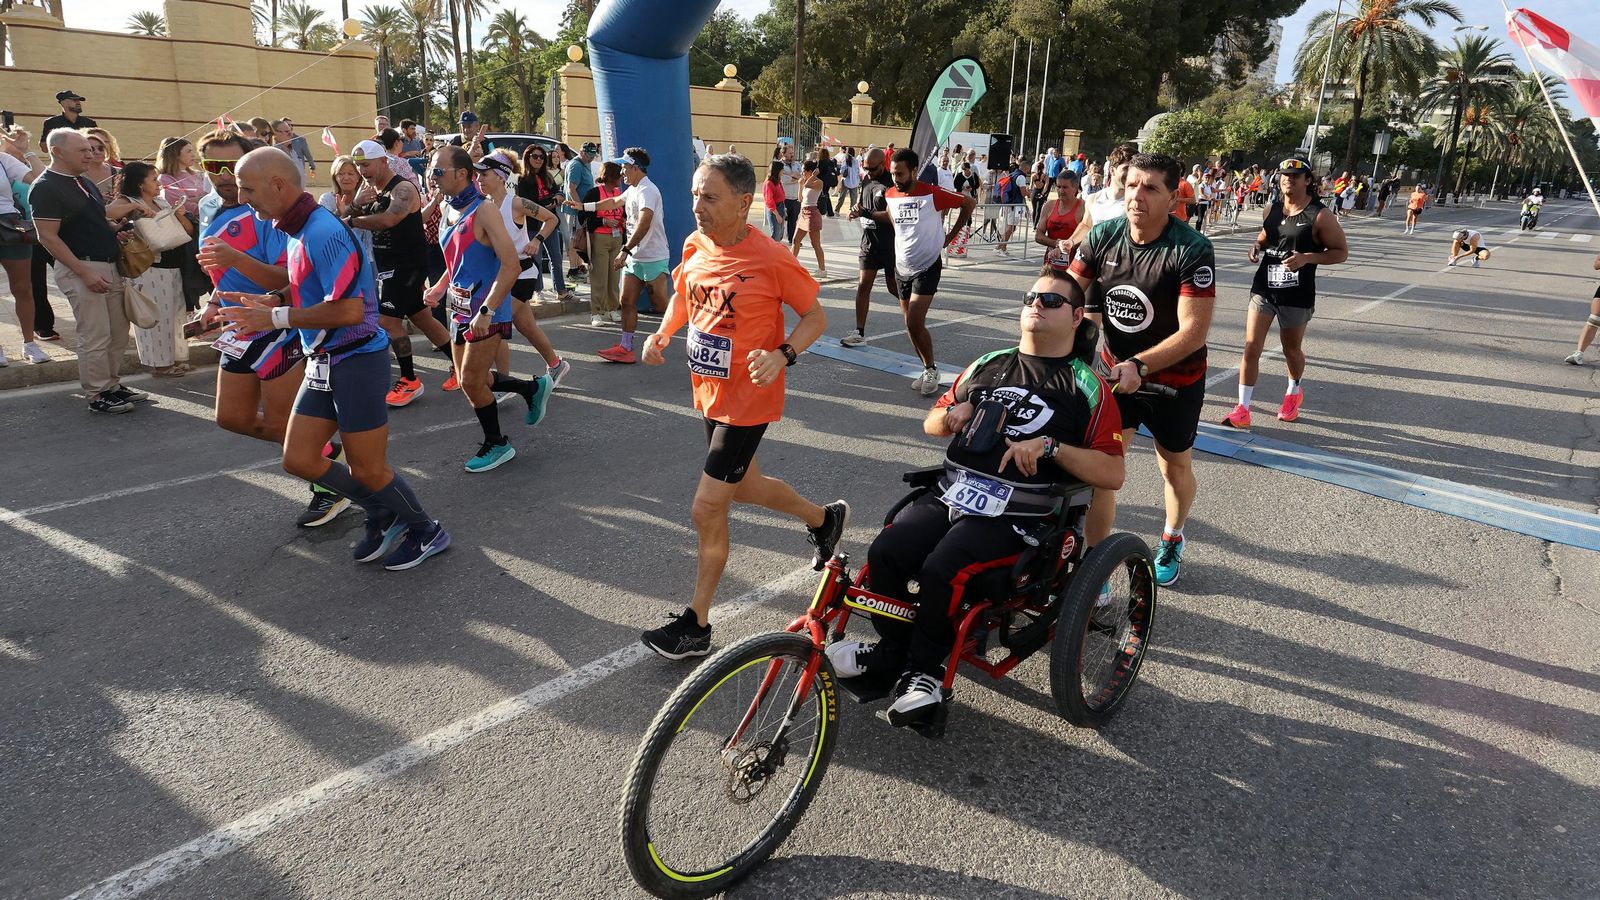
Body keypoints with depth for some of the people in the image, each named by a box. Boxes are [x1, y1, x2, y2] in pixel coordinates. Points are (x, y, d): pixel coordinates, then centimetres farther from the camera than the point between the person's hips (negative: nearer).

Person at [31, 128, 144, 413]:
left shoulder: (85, 183, 15)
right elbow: (48, 237, -16)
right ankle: (97, 395, 3)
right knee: (95, 336, -6)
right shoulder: (46, 188, -11)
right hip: (81, 268, -8)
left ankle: (111, 384, 23)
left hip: (109, 266, 8)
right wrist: (84, 272, -21)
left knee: (118, 333, 12)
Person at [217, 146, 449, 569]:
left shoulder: (323, 232, -21)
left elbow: (348, 310, -27)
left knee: (368, 470, 1)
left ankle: (427, 531, 23)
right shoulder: (298, 230, 9)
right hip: (324, 361, 10)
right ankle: (383, 512, 27)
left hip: (356, 360, -9)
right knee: (299, 459, 11)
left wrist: (274, 318, -19)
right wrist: (269, 301, 6)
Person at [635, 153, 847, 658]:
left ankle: (697, 625, 12)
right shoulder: (695, 247, -2)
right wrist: (663, 334, -2)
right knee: (744, 486, 24)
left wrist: (782, 355, -28)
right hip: (709, 392, 8)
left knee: (708, 508, -5)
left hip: (748, 399, -8)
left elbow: (815, 317, -11)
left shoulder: (771, 260, -21)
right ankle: (825, 518, 51)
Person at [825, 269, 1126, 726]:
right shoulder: (989, 365, 20)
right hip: (949, 494, 5)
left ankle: (924, 670, -2)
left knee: (940, 571, -28)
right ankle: (893, 649, 4)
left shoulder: (1087, 388, 5)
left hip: (1011, 515, -5)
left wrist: (1049, 446, -16)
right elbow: (931, 423, 27)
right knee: (885, 553, -19)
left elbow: (1112, 474, -3)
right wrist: (951, 416, 3)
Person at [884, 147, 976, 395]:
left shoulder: (932, 194, -16)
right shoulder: (890, 195, 1)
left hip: (926, 268, -6)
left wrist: (950, 235, -3)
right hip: (902, 267, 6)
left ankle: (931, 370, 5)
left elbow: (970, 203, -5)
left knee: (915, 324, -15)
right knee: (911, 324, 10)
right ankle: (928, 370, 24)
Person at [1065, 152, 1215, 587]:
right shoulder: (1103, 236, -11)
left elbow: (1193, 331, -27)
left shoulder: (1192, 250, -23)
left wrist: (1139, 365, -37)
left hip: (1175, 378, -2)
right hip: (1116, 368, 2)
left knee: (1175, 468, 16)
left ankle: (1172, 540, 46)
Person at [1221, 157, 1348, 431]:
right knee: (1251, 347, -5)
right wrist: (1257, 246, -1)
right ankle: (1243, 410, 0)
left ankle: (1294, 393, 45)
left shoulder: (1320, 216, -12)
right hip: (1263, 289, 3)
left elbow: (1341, 252, -8)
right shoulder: (1270, 210, 3)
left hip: (1297, 296, -3)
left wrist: (1306, 258, -23)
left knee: (1291, 349, 15)